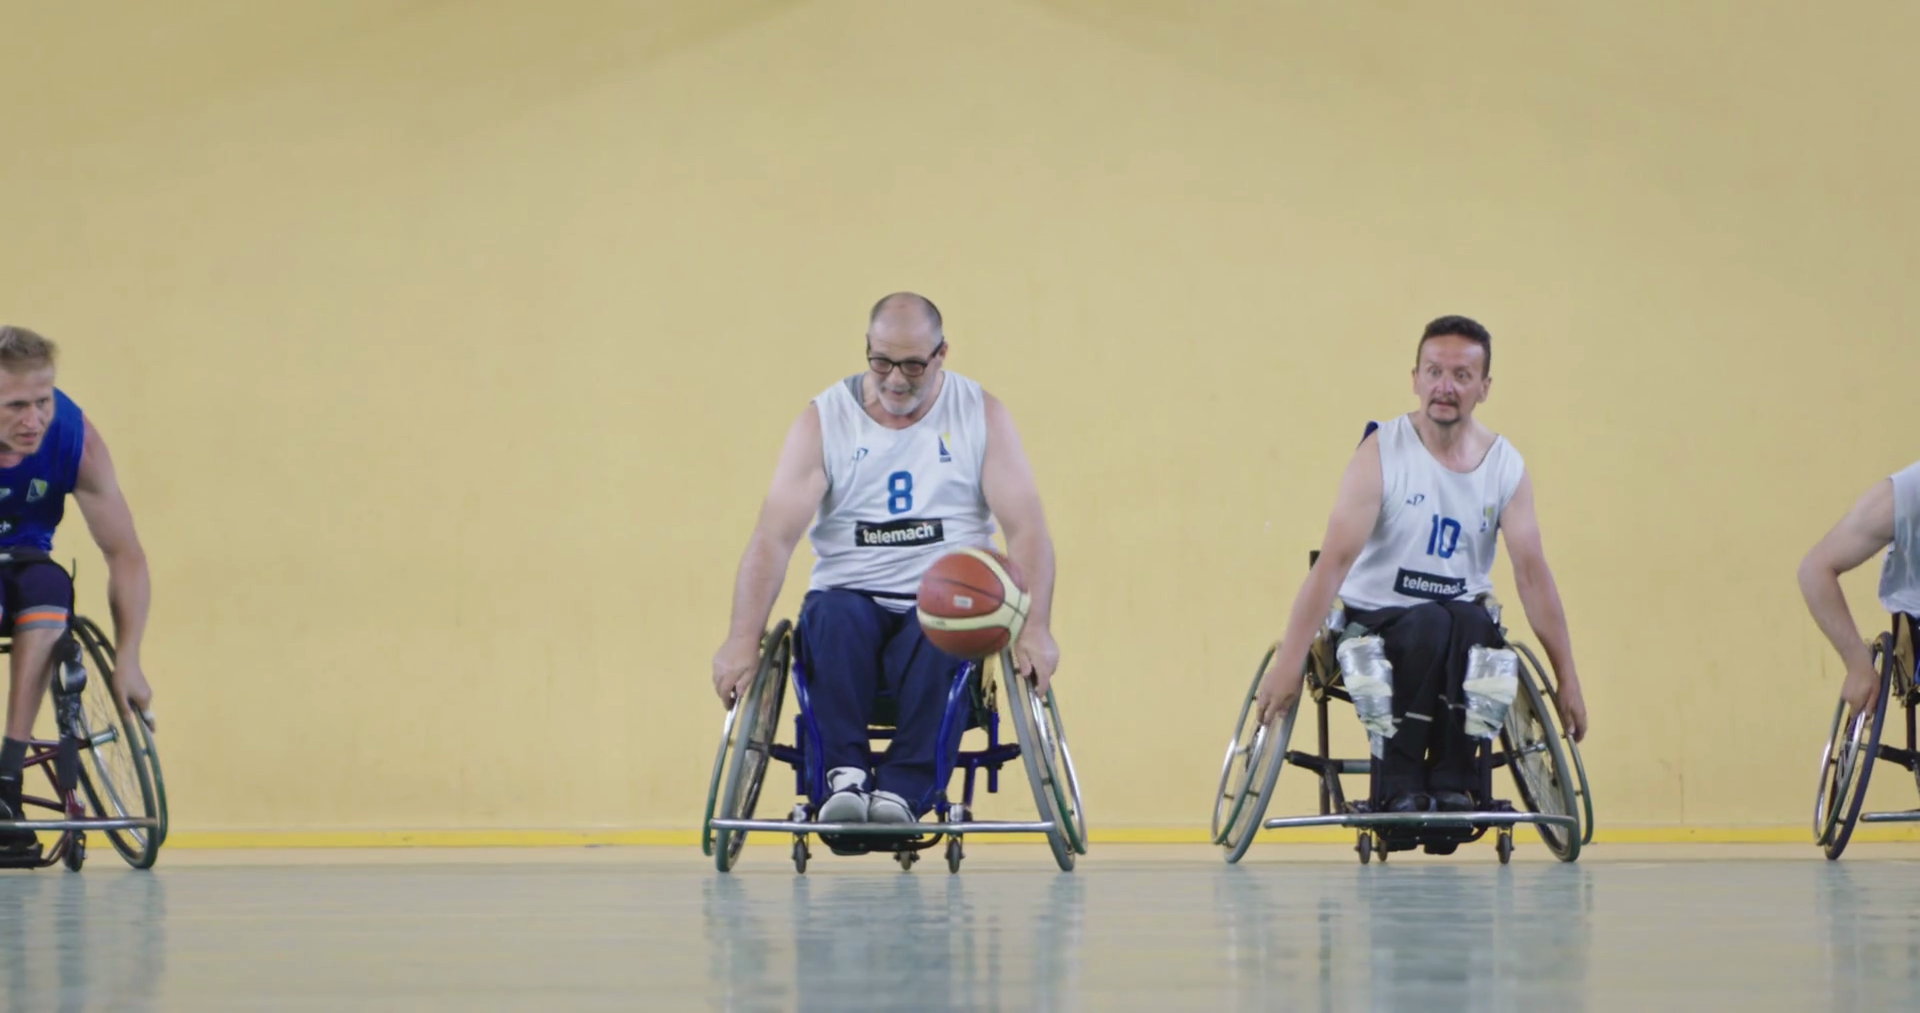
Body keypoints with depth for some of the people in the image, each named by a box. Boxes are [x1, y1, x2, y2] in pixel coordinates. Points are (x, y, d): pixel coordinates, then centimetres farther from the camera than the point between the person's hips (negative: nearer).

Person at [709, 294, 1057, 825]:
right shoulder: (824, 421, 4)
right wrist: (743, 638, -18)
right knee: (833, 616, -35)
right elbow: (774, 536, -5)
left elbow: (1026, 527, -2)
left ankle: (902, 789, -36)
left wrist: (1035, 626, -18)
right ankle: (845, 777, -34)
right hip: (853, 596, 0)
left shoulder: (981, 416, 6)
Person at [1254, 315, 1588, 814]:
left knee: (1471, 624, -33)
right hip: (1373, 619, -3)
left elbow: (1532, 571, -3)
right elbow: (1335, 559, -18)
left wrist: (1567, 679, -7)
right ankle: (1398, 786, -24)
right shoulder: (1383, 452, -11)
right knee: (1429, 626, -36)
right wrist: (1289, 661, -25)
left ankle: (1453, 782, -22)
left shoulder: (1506, 466, 0)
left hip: (1461, 622, 3)